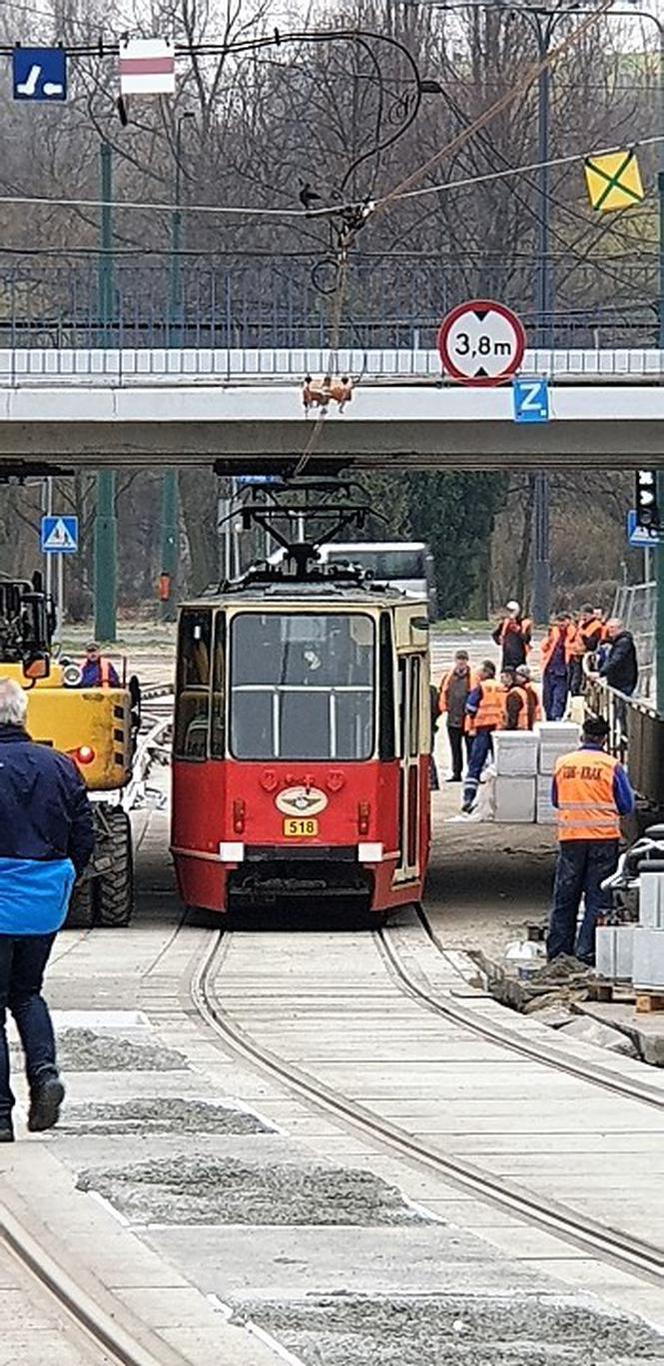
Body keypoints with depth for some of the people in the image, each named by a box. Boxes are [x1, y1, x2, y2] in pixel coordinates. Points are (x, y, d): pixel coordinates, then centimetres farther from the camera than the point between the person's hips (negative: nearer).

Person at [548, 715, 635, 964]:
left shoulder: (563, 764, 1)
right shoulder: (611, 766, -7)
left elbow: (556, 800, 13)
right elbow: (626, 806, 0)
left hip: (569, 837, 3)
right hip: (603, 838, -2)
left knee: (565, 896, 10)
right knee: (597, 897, 3)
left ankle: (558, 949, 12)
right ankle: (587, 950, -1)